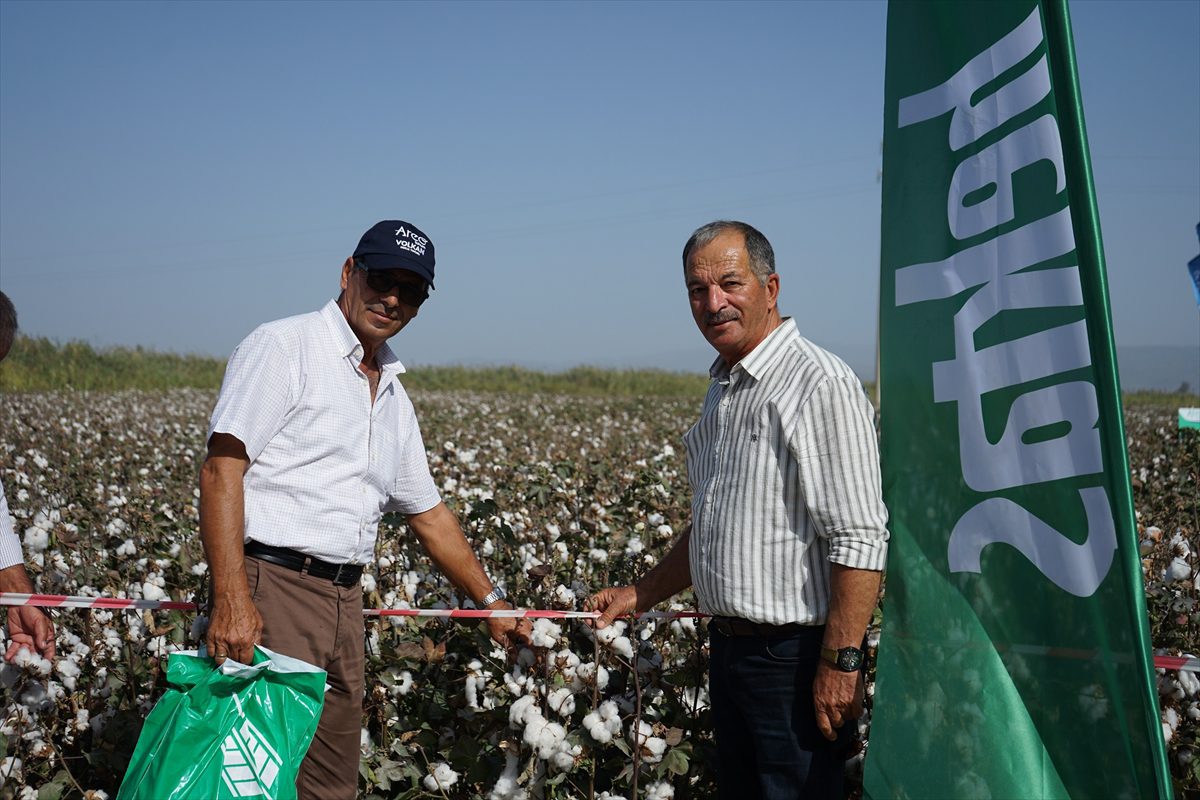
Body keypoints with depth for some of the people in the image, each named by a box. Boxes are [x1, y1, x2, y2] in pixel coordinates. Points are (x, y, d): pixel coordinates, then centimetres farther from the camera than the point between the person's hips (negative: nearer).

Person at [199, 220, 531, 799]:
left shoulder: (393, 395, 19)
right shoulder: (282, 348, -5)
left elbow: (428, 512, 28)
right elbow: (221, 470, -15)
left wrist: (491, 601, 29)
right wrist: (230, 598, -25)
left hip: (345, 601, 8)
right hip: (271, 586, -8)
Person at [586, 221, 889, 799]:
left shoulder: (821, 384, -15)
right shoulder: (722, 391, 14)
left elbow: (859, 540, -21)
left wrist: (841, 663, -23)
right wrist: (641, 594, 20)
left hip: (795, 658, -9)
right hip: (729, 647, 9)